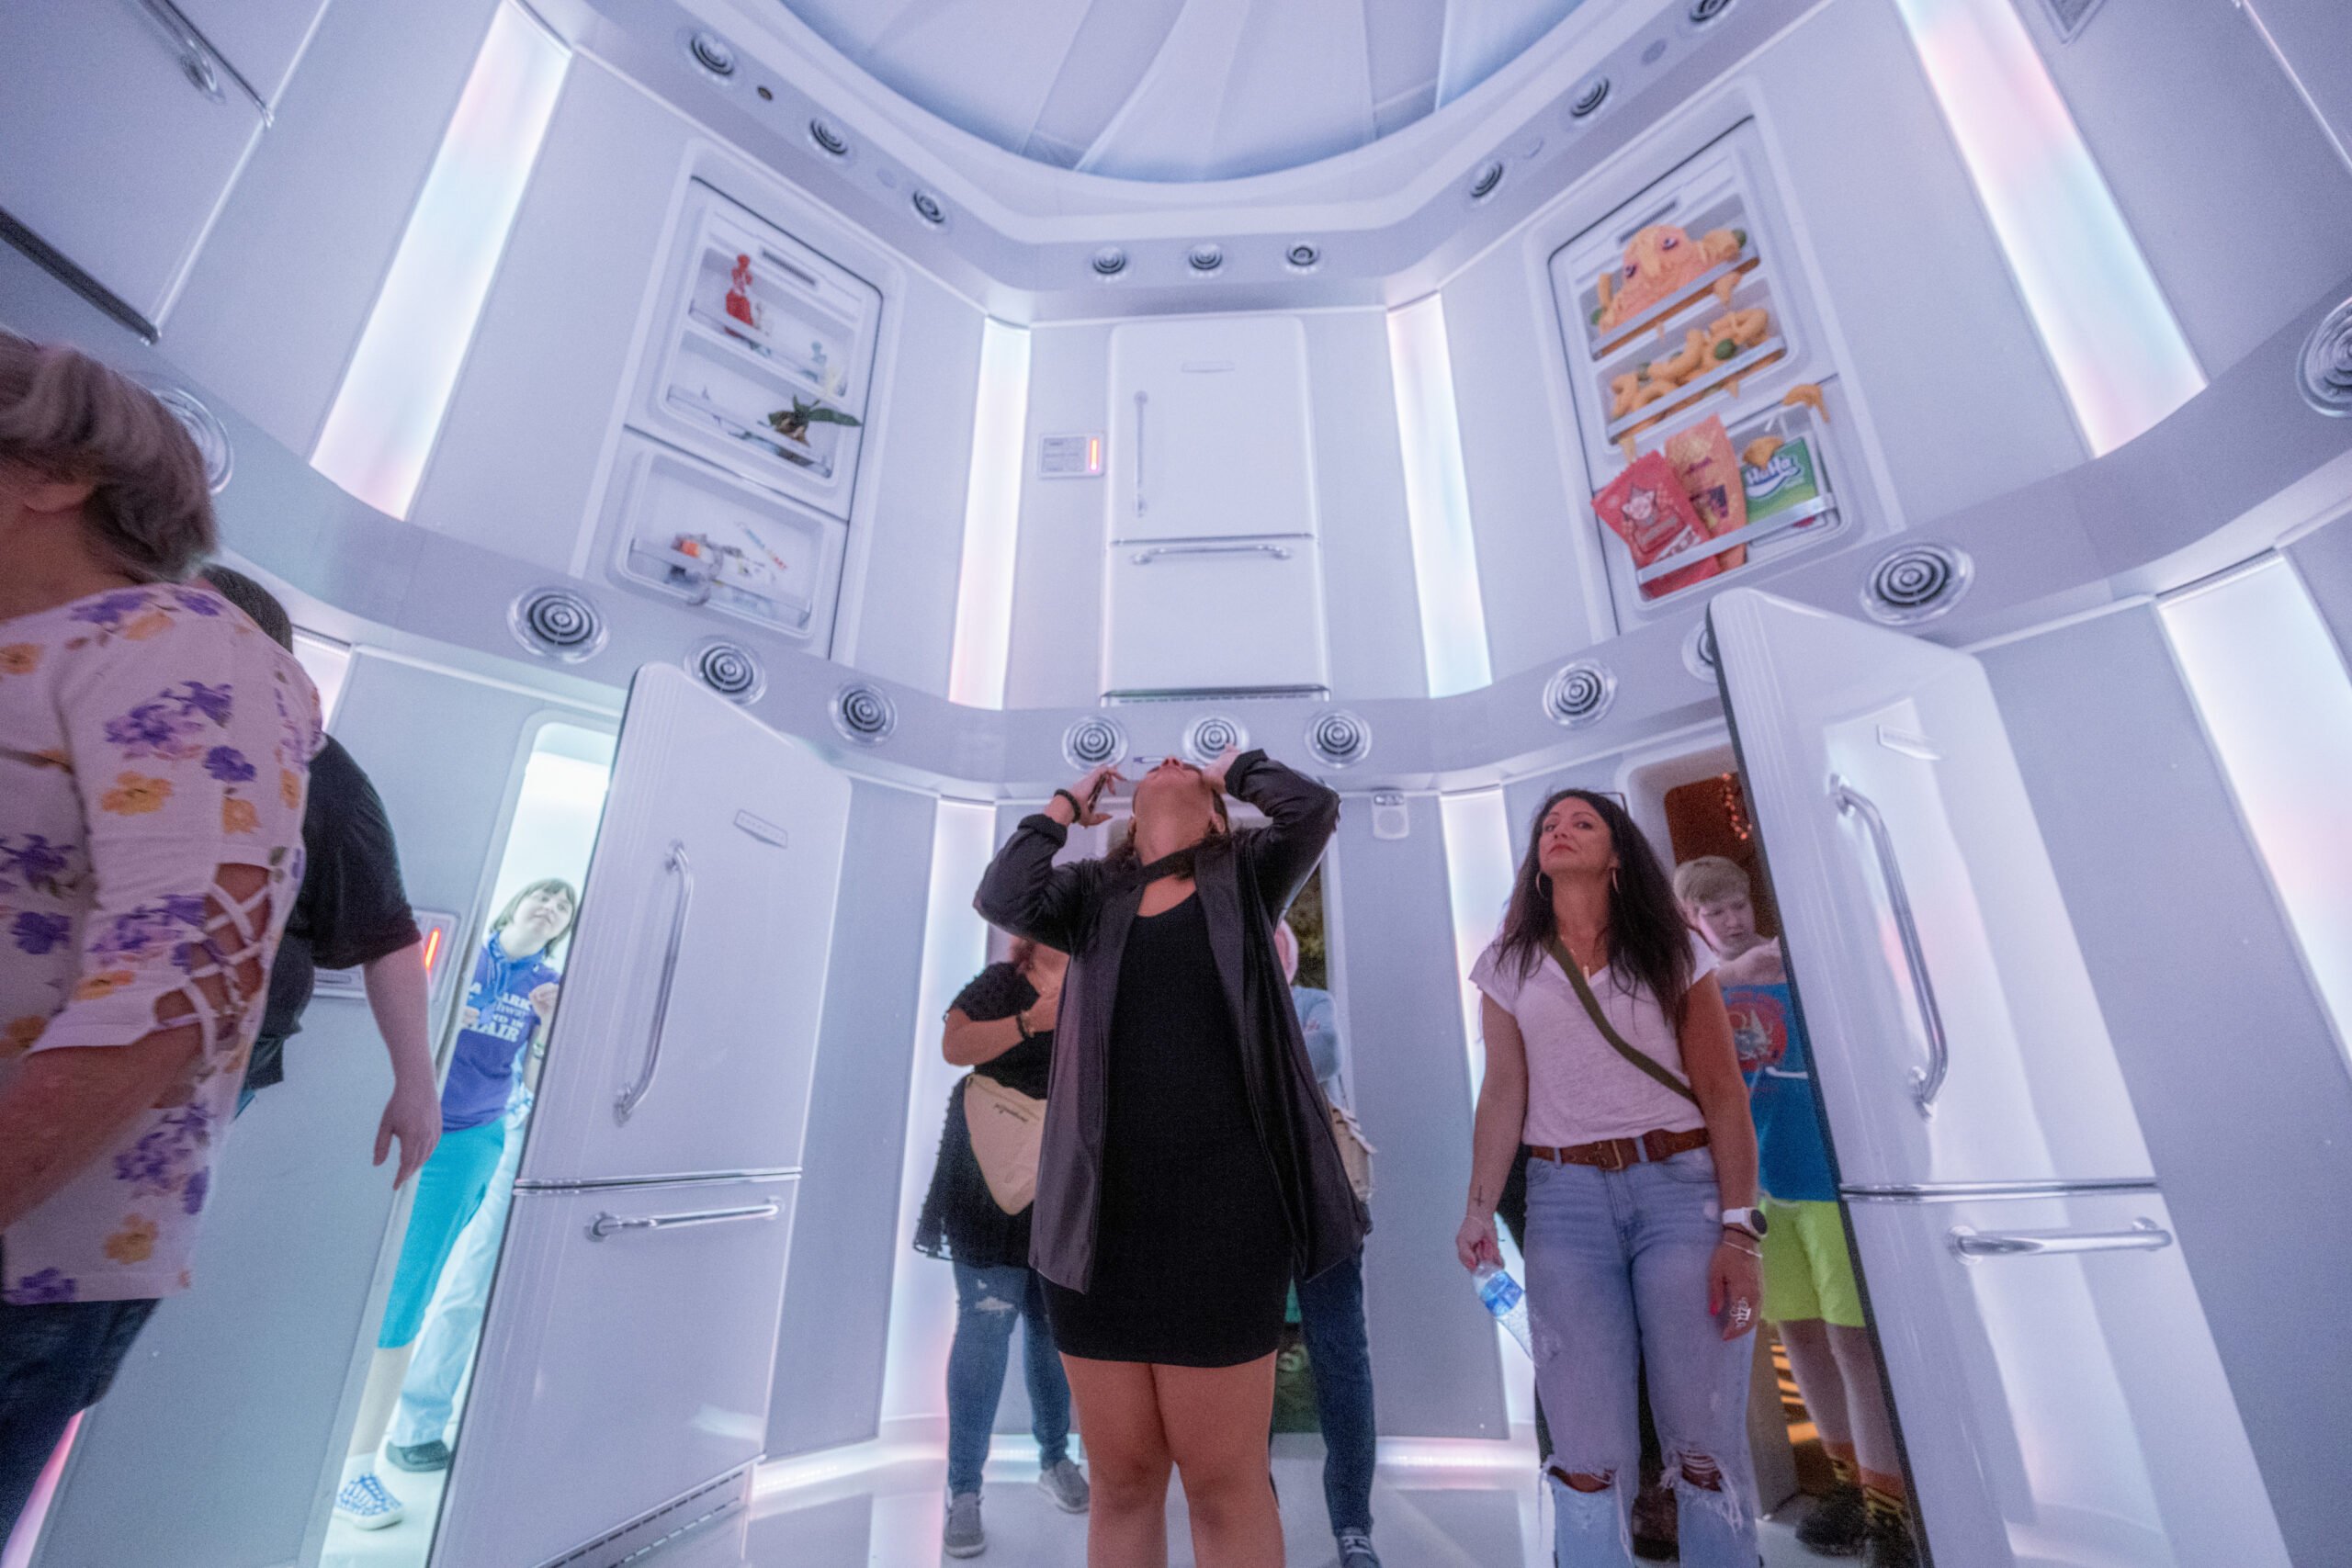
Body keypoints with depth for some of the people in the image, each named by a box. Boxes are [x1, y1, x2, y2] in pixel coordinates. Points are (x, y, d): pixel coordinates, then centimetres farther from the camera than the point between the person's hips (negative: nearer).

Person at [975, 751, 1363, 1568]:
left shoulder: (1244, 875, 10)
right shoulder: (1095, 893, 13)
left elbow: (1314, 805, -7)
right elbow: (1003, 898, -4)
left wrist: (1236, 767, 12)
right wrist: (1065, 804, 11)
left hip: (1221, 1206, -2)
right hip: (1102, 1207, 2)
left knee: (1225, 1482, 8)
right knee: (1121, 1477, 13)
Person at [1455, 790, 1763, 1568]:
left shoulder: (1671, 951, 5)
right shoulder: (1511, 965, 7)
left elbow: (1723, 1094, 1)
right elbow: (1503, 1094, 3)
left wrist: (1739, 1231, -7)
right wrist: (1480, 1206, -8)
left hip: (1680, 1184, 0)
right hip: (1564, 1196, 1)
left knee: (1706, 1440, 1)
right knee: (1589, 1451, 1)